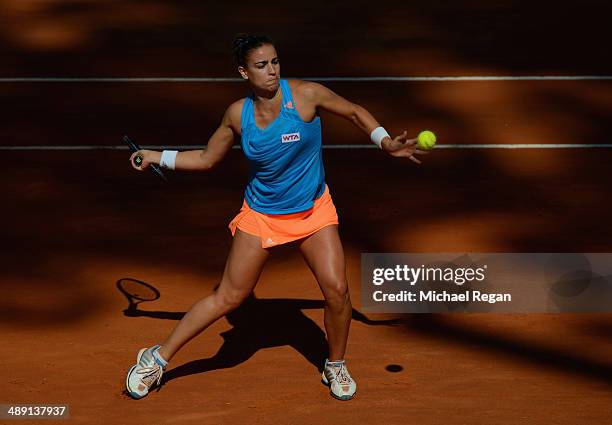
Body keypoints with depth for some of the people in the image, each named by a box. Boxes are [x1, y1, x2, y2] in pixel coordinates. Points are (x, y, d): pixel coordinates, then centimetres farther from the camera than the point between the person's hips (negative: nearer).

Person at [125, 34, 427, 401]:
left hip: (314, 211, 0)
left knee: (337, 289, -13)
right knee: (228, 297, 2)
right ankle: (158, 358, 17)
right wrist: (157, 157, 0)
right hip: (261, 215, 0)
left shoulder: (306, 94, -17)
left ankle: (336, 366, 14)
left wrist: (386, 142, -16)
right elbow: (207, 159, 6)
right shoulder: (237, 115, -9)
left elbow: (355, 112, -2)